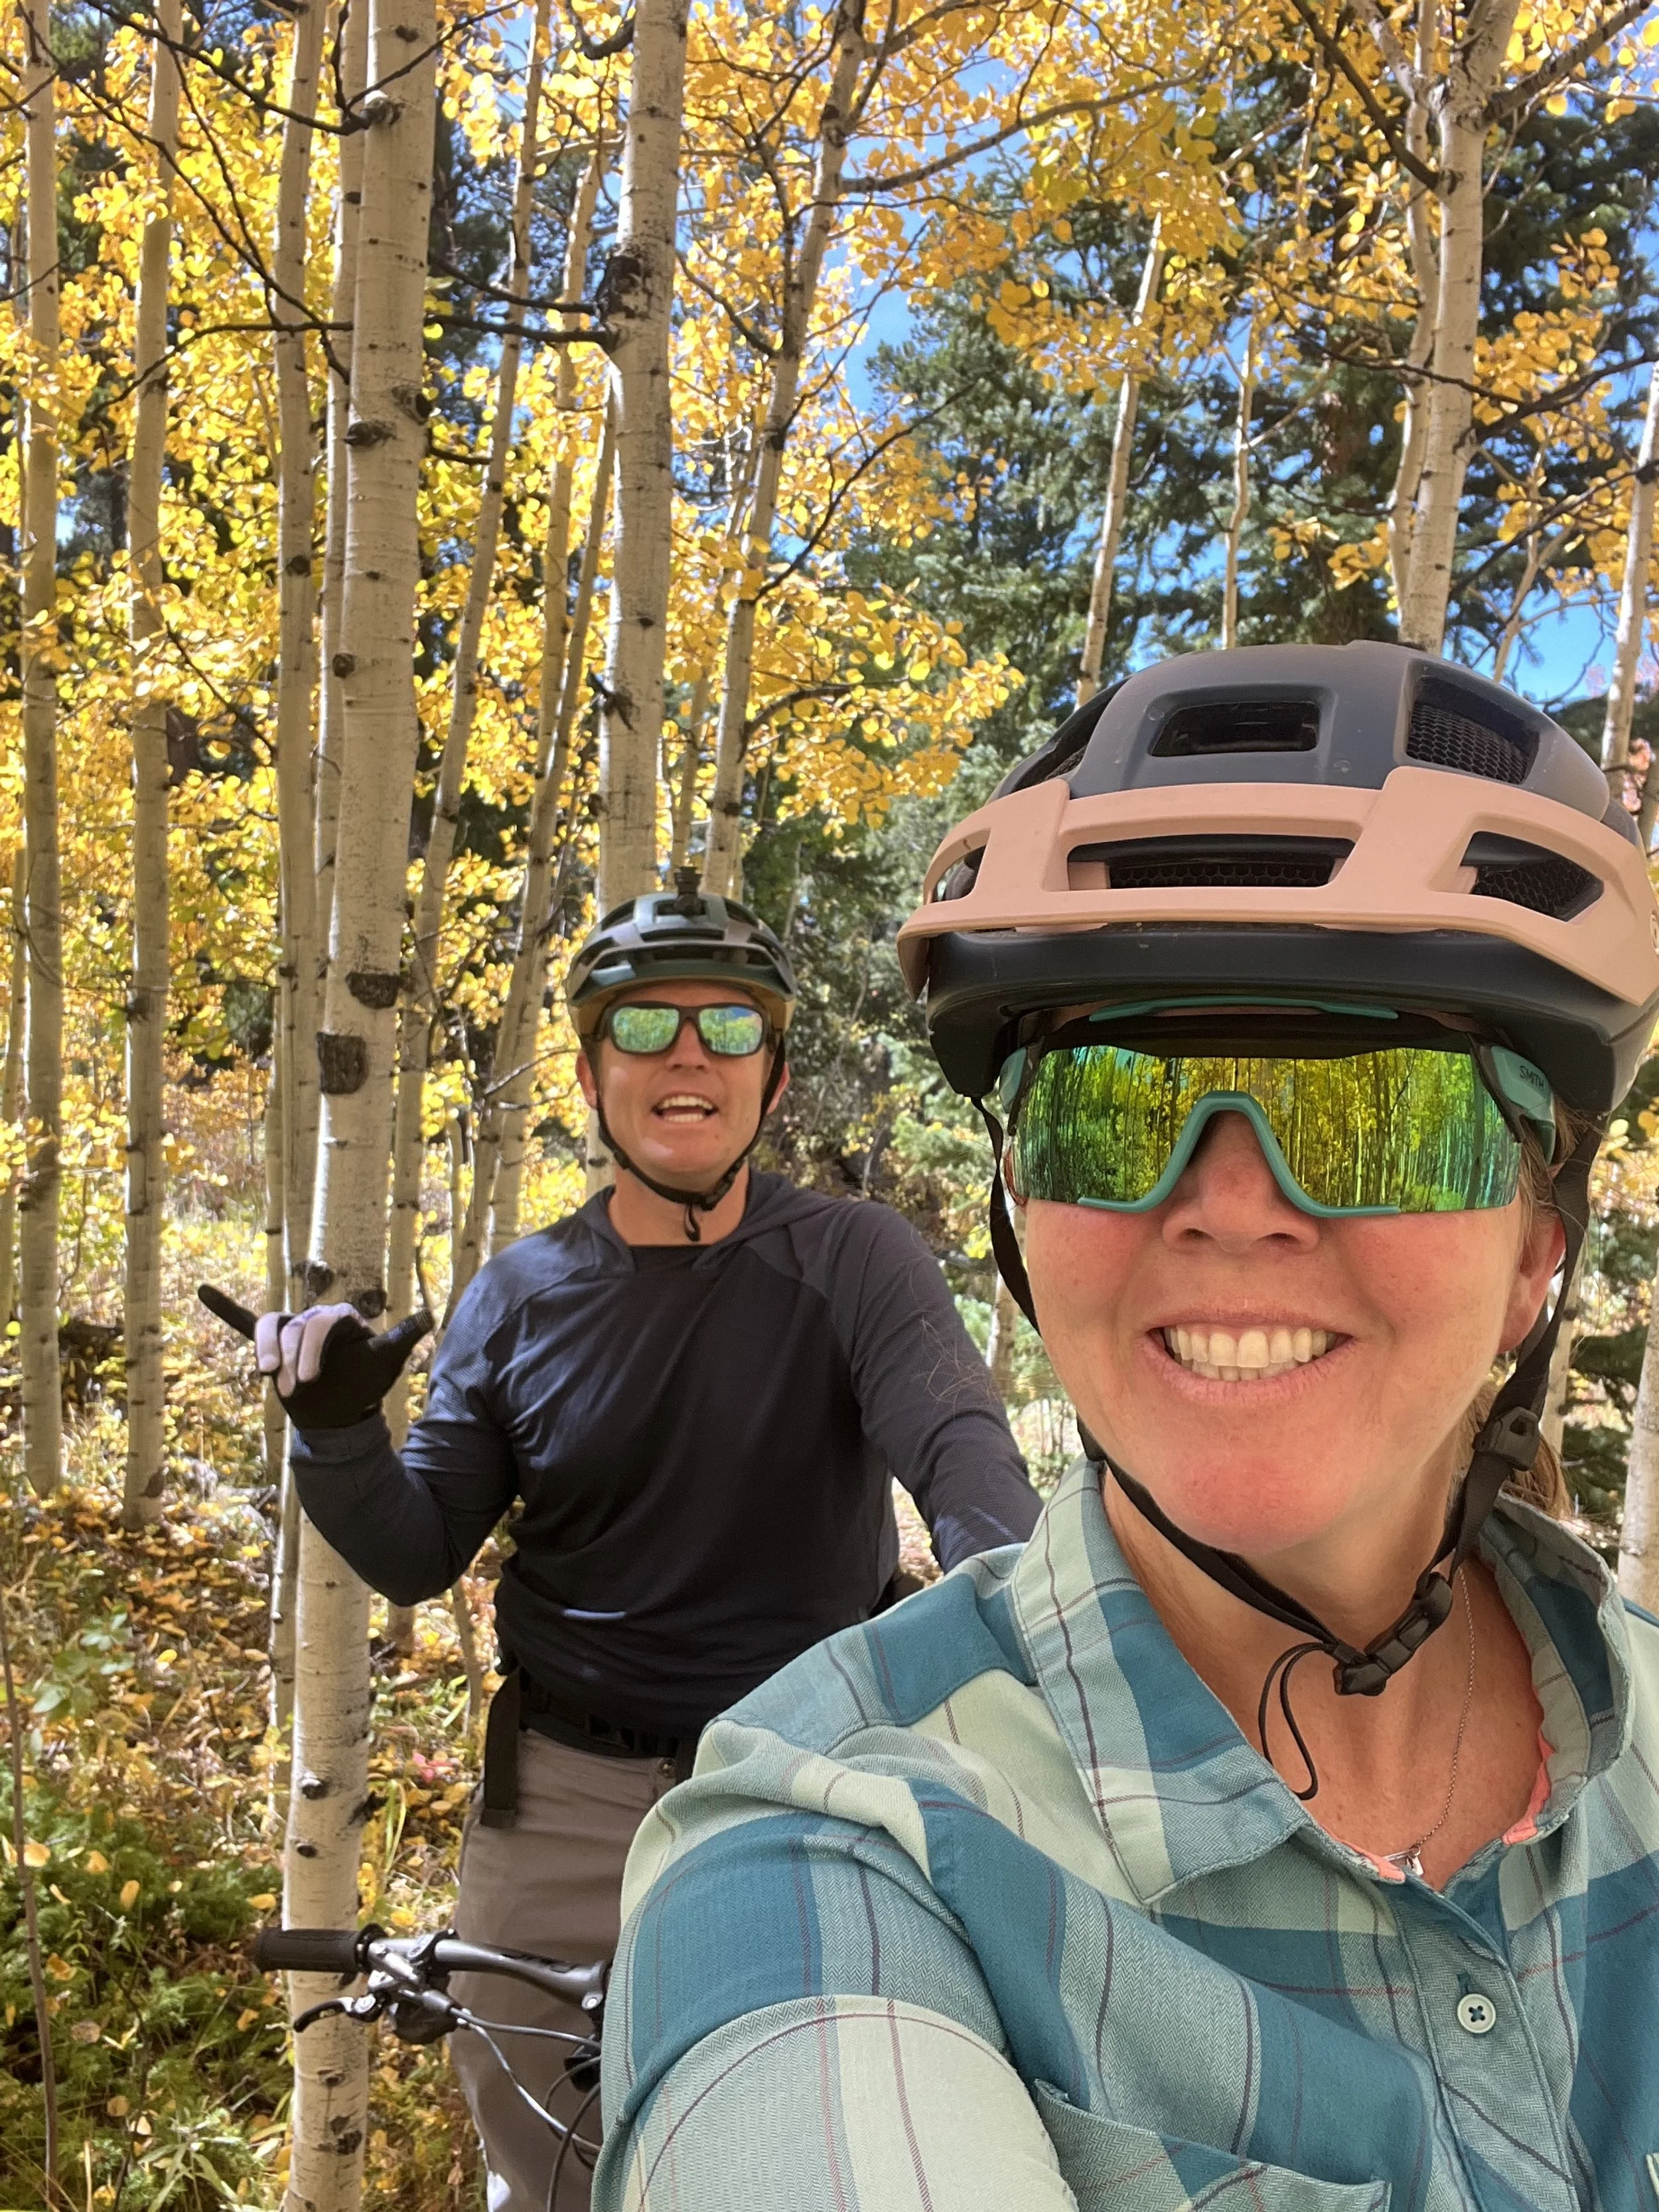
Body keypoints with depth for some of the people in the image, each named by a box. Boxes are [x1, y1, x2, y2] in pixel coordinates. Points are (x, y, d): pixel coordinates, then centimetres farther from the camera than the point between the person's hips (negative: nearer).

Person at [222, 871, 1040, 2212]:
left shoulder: (858, 1263, -7)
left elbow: (963, 1451, -22)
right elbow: (418, 1557, 2)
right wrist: (337, 1430, -17)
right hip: (564, 1804, 2)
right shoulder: (521, 1296, 0)